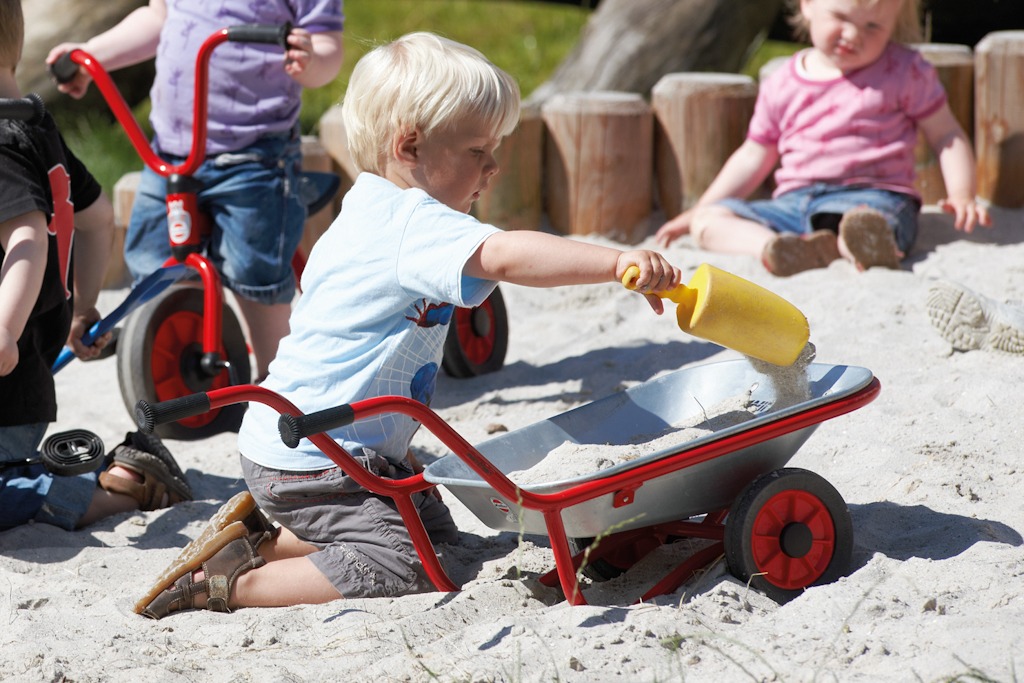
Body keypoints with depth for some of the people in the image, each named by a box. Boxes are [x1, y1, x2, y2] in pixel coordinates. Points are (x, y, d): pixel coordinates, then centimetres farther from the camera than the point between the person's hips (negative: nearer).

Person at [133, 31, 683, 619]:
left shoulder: (372, 209, 14)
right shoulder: (413, 223, -21)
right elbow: (504, 257, -39)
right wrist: (618, 262, -46)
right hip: (311, 456, -11)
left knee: (438, 537, 19)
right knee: (399, 571, -21)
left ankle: (262, 539, 18)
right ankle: (230, 586, -10)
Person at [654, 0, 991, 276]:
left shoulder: (905, 72, 6)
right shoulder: (782, 85, 13)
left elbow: (946, 134, 10)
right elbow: (754, 157, 23)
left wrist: (962, 196, -7)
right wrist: (698, 210, 20)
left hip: (873, 195, -4)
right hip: (793, 202, 4)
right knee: (708, 220, -19)